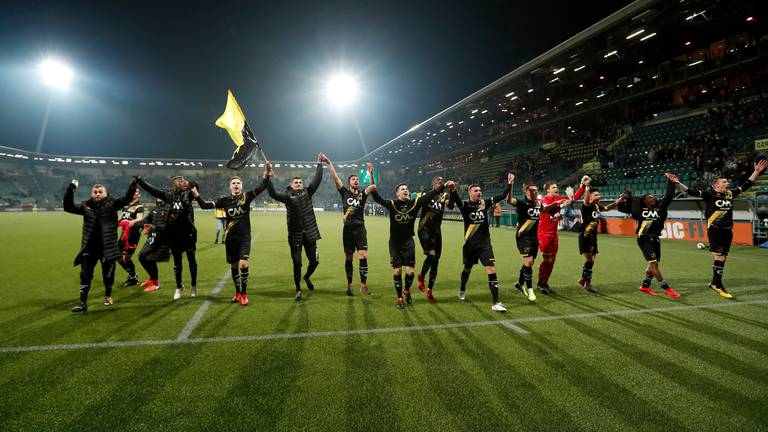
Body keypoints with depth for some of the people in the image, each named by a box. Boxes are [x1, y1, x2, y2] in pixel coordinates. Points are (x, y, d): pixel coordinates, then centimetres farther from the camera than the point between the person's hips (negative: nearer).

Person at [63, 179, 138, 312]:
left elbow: (126, 199, -13)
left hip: (107, 247, -2)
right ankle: (83, 302, 13)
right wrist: (71, 189, -8)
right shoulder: (86, 206, 6)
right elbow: (68, 207, 3)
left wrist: (133, 185, -30)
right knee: (85, 275, 4)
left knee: (108, 274, 11)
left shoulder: (111, 204, -2)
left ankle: (108, 296, 35)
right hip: (89, 247, 2)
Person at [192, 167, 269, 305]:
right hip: (230, 238, 3)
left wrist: (266, 174, -28)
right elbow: (205, 205, 3)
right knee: (233, 266, 10)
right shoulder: (225, 200, 1)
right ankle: (238, 293, 27)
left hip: (244, 237, -3)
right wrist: (196, 196, -11)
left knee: (243, 264, -15)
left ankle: (244, 294, 1)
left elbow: (261, 188, -15)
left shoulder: (247, 197, -3)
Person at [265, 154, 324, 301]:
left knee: (314, 260, 8)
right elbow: (273, 194, -15)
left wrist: (319, 164, 4)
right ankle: (298, 291, 19)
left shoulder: (307, 192, 8)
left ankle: (307, 277, 40)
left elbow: (317, 180, 5)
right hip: (295, 236, -2)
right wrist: (268, 177, -24)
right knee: (297, 264, 3)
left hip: (309, 234, 3)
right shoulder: (287, 196, -1)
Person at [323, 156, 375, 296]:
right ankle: (349, 285, 20)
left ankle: (363, 285, -7)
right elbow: (335, 177, 2)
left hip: (360, 229, 0)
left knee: (363, 256, -13)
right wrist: (329, 162, -2)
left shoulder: (362, 194, 8)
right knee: (348, 258, 8)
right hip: (348, 229, 0)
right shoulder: (344, 192, 6)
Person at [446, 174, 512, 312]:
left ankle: (496, 303, -6)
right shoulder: (465, 205, -10)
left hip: (485, 243, 2)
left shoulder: (485, 203, 1)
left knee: (491, 270, -11)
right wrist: (453, 190, -53)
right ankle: (462, 290, 48)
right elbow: (455, 199, -32)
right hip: (470, 243, -1)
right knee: (467, 269, 19)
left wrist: (509, 184, -10)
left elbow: (502, 196, 3)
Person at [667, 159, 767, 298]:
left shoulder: (730, 193, 9)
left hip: (727, 231, 6)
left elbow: (746, 185, 17)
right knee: (719, 257, -6)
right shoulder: (710, 194, -7)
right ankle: (718, 286, 5)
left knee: (722, 258, 10)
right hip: (714, 230, -6)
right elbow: (692, 192, -18)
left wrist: (757, 171, 13)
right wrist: (678, 183, -31)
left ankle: (714, 283, 23)